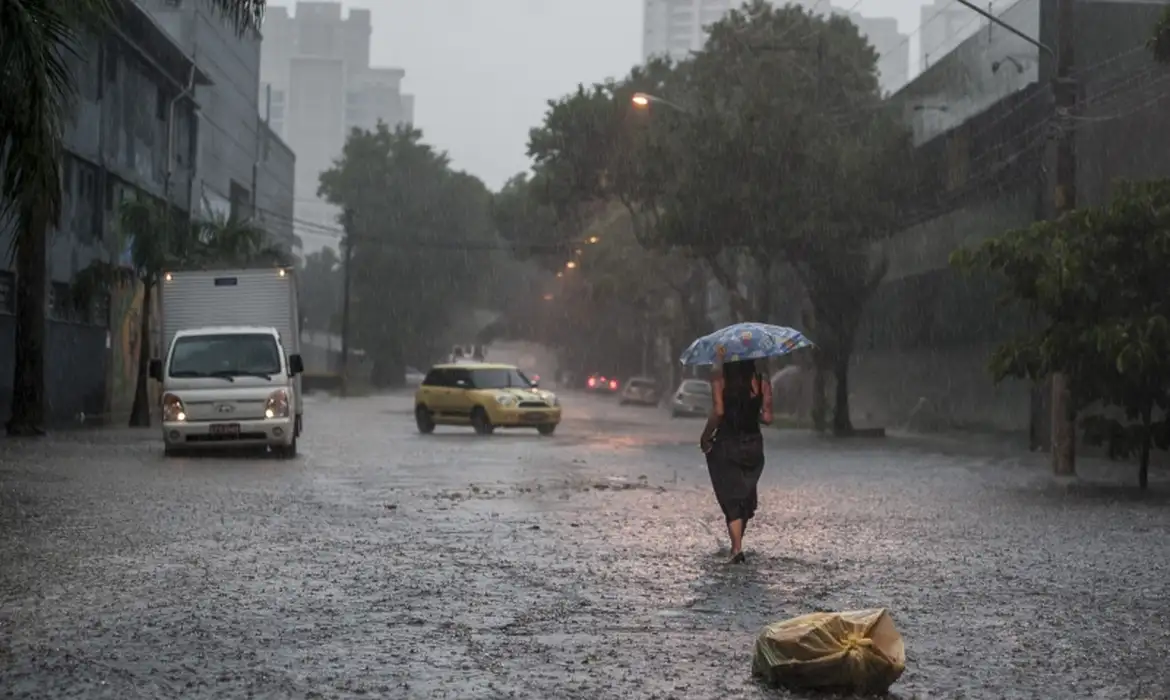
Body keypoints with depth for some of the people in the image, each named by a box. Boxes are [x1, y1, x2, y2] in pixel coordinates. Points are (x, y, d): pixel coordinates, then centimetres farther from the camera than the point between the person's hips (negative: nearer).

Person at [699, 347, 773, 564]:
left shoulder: (720, 378, -7)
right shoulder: (761, 381, 0)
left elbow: (718, 411, -16)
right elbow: (767, 418, -3)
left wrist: (705, 437, -4)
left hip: (726, 445, -3)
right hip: (753, 445, 3)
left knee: (731, 499, 0)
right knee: (746, 497, 17)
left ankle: (737, 548, -12)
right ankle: (736, 545, 27)